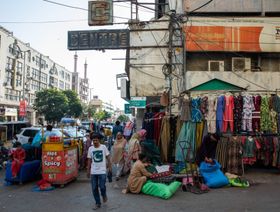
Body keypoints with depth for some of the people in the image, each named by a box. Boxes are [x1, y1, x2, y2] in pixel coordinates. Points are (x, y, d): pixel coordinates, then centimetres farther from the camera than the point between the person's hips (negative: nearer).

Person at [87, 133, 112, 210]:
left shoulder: (103, 147, -4)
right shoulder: (90, 148, 2)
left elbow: (108, 157, 3)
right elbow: (89, 160, 7)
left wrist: (110, 166, 2)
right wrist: (88, 171, 8)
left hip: (102, 171, -2)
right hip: (93, 172, 3)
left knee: (102, 186, -8)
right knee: (94, 188, 5)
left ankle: (104, 195, 26)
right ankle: (98, 203, 21)